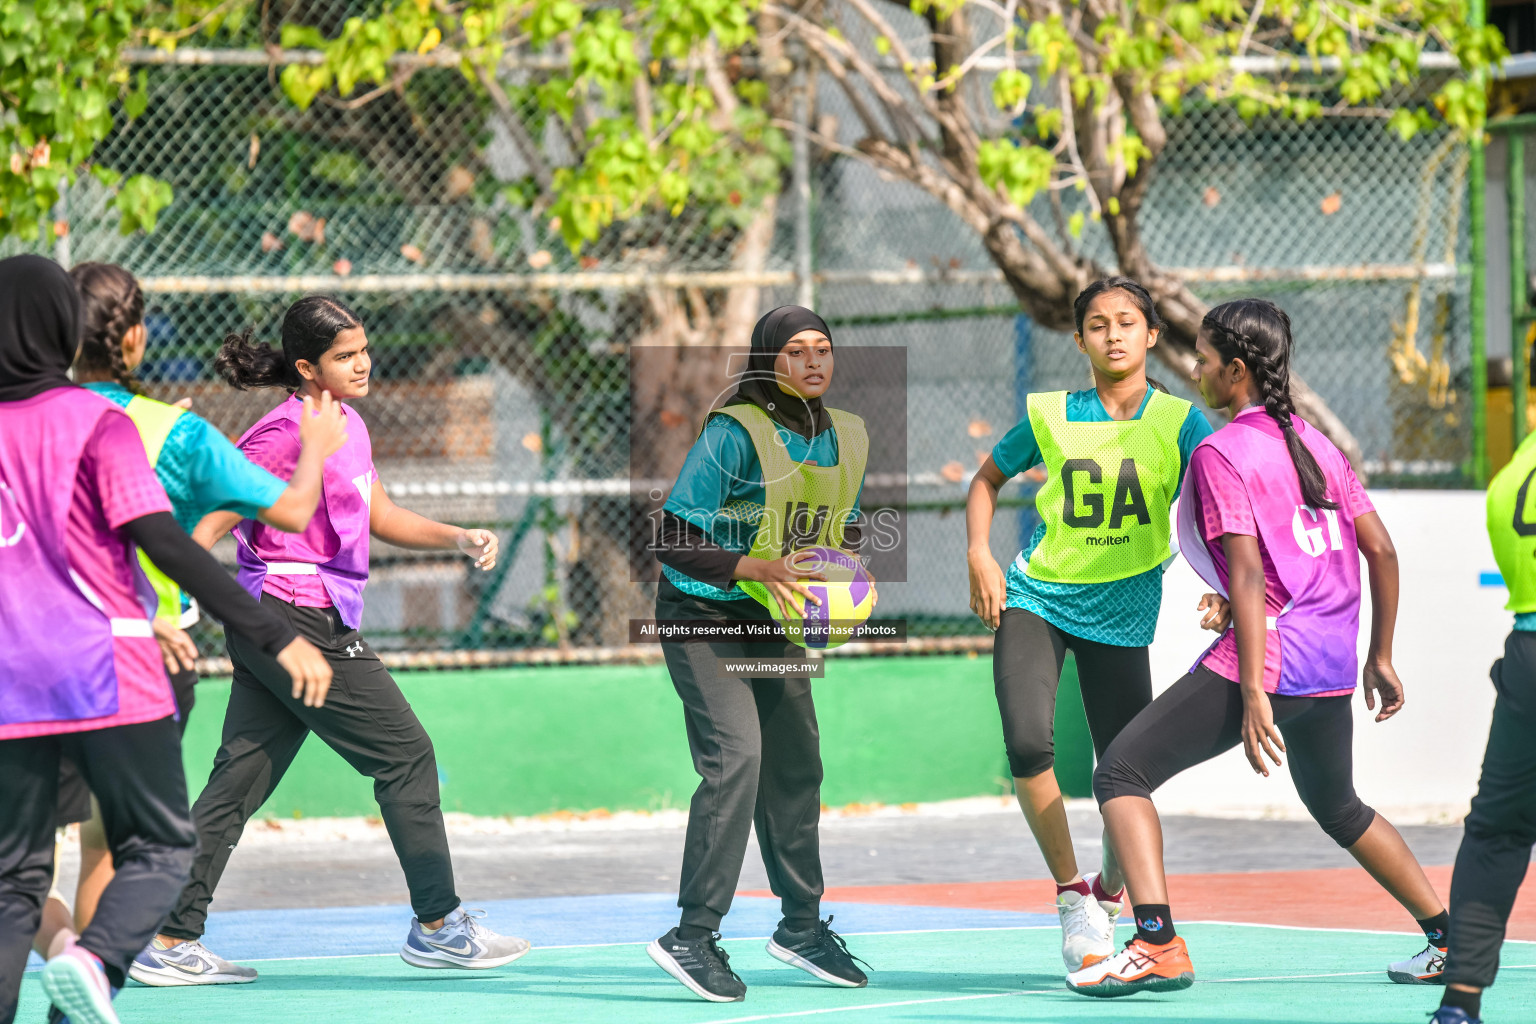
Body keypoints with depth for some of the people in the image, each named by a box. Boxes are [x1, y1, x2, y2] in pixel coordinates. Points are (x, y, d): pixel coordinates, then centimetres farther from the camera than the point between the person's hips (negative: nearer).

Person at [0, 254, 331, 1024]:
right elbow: (162, 541, -15)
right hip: (105, 677, -4)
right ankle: (94, 960, -19)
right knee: (160, 848, 8)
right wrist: (276, 637, -18)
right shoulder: (95, 421, -6)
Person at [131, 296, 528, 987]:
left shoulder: (349, 425, 15)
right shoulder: (288, 431, -14)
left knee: (239, 781, 6)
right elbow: (212, 522, -15)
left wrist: (459, 538, 13)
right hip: (299, 618, -9)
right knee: (406, 755, -1)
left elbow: (380, 516, 26)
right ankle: (436, 927, 8)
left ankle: (169, 943, 5)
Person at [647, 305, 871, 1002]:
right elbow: (673, 541, -22)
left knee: (796, 766, 14)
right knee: (735, 758, -21)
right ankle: (692, 937, -19)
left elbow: (844, 529, 18)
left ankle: (802, 926, 30)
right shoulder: (735, 432, -20)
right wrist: (758, 568, -31)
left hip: (775, 626, 8)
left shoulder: (847, 438, 3)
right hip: (703, 615, -7)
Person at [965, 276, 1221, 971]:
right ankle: (1071, 892, -2)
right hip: (1033, 599, 0)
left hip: (1121, 611, 0)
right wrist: (979, 556, 2)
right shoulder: (1048, 416, -1)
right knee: (1028, 743, -21)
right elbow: (988, 479, 16)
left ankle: (1108, 895, 30)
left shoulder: (1180, 422, -5)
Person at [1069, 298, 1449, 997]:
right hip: (1331, 668, 8)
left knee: (1122, 771, -5)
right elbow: (1381, 552, 12)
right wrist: (1380, 658, 21)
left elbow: (1249, 574, -17)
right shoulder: (1315, 445, 12)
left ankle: (1157, 946, -19)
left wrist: (1254, 692, -21)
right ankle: (1448, 939, 32)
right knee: (1338, 808, 29)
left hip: (1266, 657, -8)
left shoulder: (1221, 453, -8)